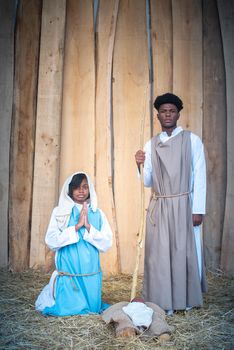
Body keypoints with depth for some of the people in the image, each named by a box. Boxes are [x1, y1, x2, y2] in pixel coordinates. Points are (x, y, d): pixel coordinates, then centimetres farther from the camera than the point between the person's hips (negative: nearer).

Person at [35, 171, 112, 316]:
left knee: (92, 309, 9)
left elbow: (107, 243, -4)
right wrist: (77, 226, -18)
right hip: (68, 273, -2)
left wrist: (88, 226, -17)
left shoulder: (97, 213, 1)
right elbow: (51, 241, -12)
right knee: (66, 310, 4)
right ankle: (51, 294, 35)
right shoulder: (60, 212, -3)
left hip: (91, 274, 2)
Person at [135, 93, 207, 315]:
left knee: (184, 251, 3)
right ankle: (164, 303, 14)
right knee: (159, 253, 3)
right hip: (158, 207, 3)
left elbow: (199, 177, -2)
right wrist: (141, 165, -10)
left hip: (183, 205, -3)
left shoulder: (191, 140, 2)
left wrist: (198, 210, -8)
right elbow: (148, 182, 10)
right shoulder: (151, 144, 11)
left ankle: (186, 299, 19)